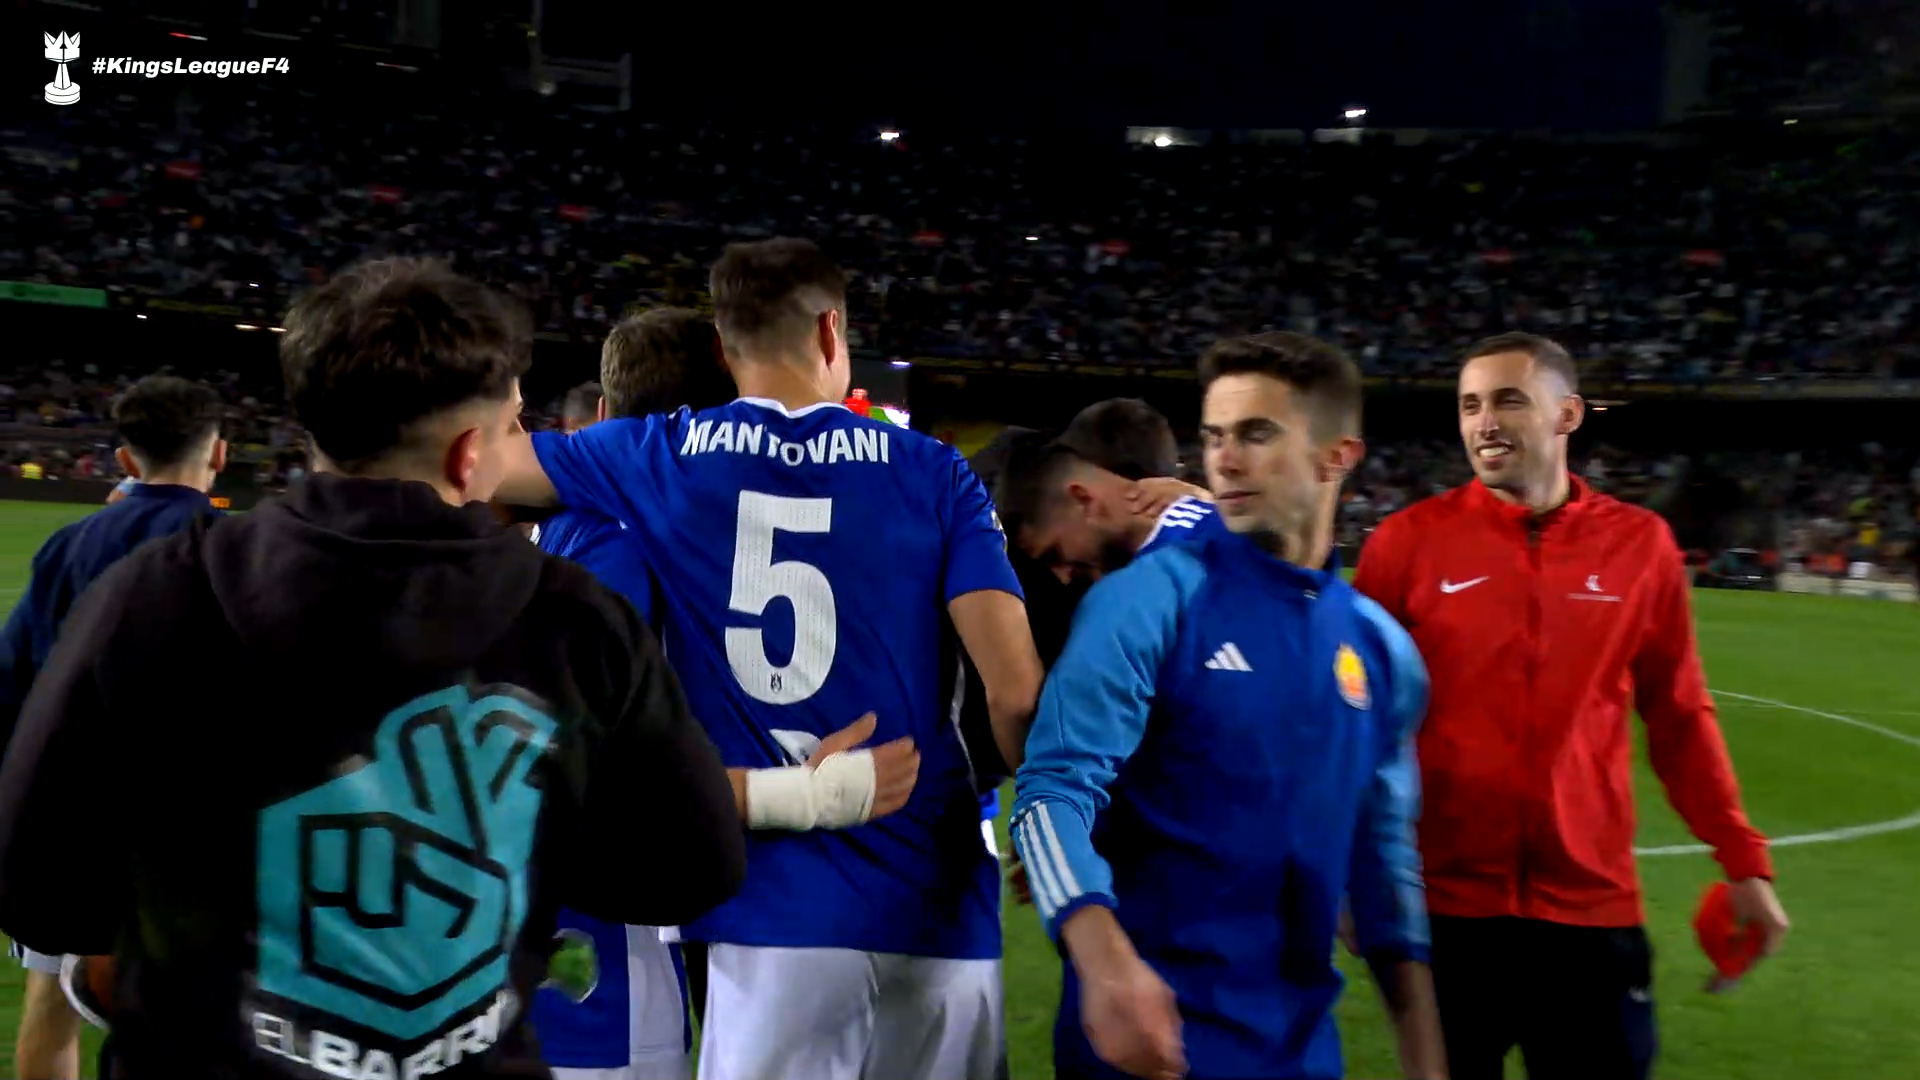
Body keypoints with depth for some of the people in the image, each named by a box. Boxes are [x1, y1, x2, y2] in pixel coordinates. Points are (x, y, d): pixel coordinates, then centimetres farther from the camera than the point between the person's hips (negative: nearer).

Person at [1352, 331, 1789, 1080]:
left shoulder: (1641, 545, 1)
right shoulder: (1409, 541, -4)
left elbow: (1680, 719, 9)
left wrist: (1743, 863, 7)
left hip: (1592, 907, 1)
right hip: (1442, 906, -1)